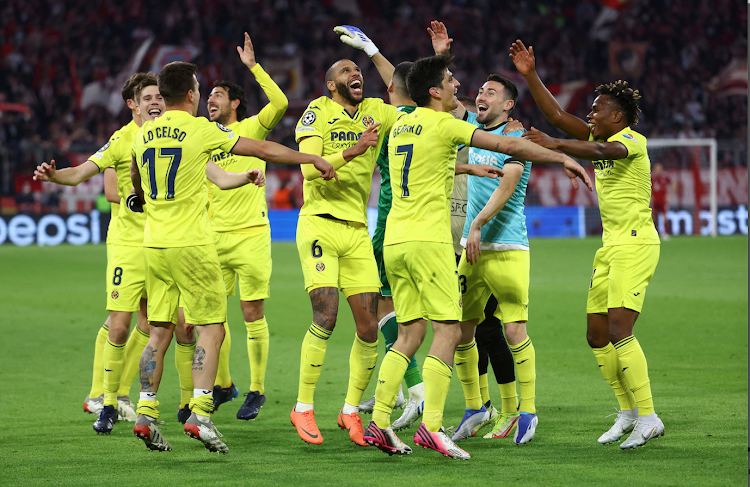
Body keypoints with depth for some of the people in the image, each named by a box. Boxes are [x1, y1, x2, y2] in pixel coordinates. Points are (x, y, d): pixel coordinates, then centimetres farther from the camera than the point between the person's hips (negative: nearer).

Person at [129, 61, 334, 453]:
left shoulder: (144, 134, 8)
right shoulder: (201, 130, -8)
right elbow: (264, 149, -1)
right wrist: (314, 159, 10)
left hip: (154, 244, 6)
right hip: (191, 244, -6)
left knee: (159, 332, 11)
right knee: (212, 329, 0)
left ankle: (146, 413, 6)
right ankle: (200, 414, -10)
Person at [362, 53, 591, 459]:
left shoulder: (401, 125, 16)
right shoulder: (443, 125, -6)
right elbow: (508, 146, -6)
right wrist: (562, 158, 1)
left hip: (394, 242, 8)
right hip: (428, 239, -8)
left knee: (410, 334, 10)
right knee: (447, 331, -6)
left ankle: (378, 422, 3)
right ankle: (431, 426, -15)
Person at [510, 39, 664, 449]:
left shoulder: (632, 141, -10)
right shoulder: (601, 140, 15)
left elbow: (603, 151, -32)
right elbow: (557, 115, 15)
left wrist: (555, 145, -43)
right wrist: (530, 76, 8)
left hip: (635, 244, -9)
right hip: (610, 247, 9)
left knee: (619, 330, -18)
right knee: (597, 334, 7)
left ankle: (647, 418, -17)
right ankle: (627, 412, 16)